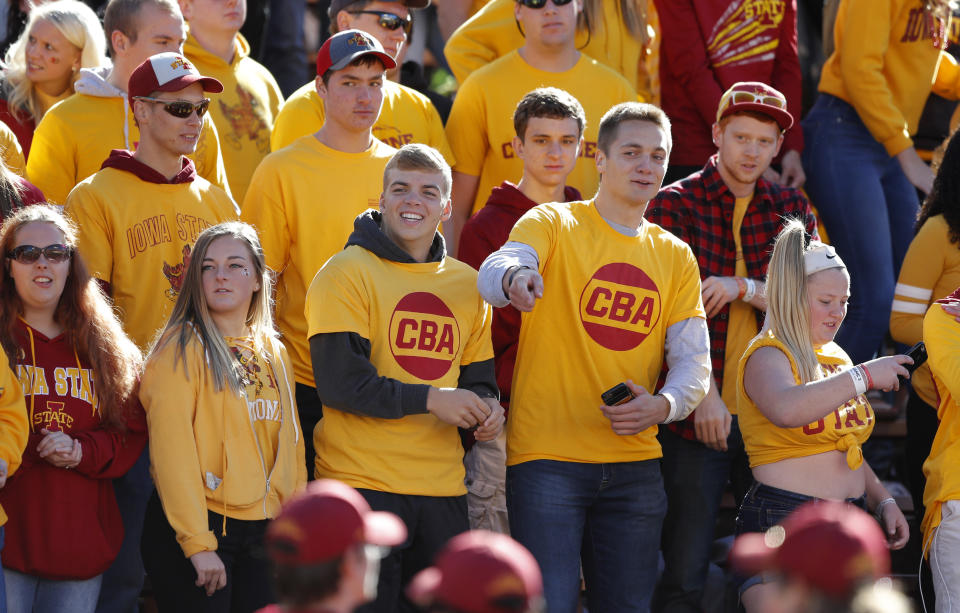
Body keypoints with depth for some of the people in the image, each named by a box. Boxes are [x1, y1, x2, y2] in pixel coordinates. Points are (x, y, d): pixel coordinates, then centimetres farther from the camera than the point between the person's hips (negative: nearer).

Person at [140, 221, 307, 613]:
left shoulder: (273, 353, 12)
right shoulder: (183, 348, -7)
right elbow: (172, 448, -14)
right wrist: (197, 543, -19)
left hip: (264, 531, 6)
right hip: (195, 528, -6)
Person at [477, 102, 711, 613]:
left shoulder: (675, 256, 14)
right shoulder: (553, 224, 1)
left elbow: (693, 360, 9)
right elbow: (494, 273, -20)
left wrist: (663, 405, -14)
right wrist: (515, 276, -45)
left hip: (635, 463, 5)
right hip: (548, 458, -4)